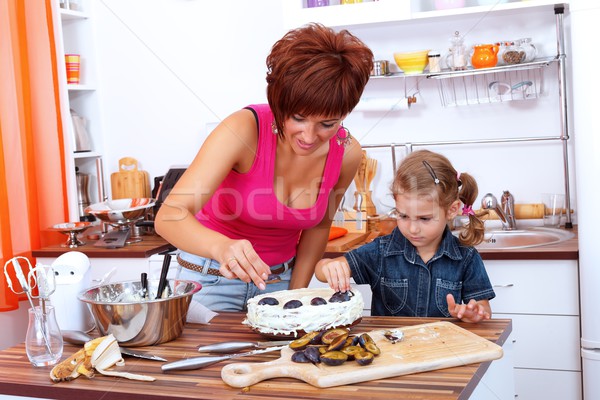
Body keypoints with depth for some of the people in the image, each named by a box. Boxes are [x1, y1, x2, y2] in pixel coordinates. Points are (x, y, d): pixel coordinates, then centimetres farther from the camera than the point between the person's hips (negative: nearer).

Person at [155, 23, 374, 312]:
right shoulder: (244, 129, -28)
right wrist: (222, 247, -53)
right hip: (212, 276, -3)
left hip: (280, 278, 3)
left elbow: (318, 225, 3)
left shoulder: (347, 153, -15)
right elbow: (169, 217, -35)